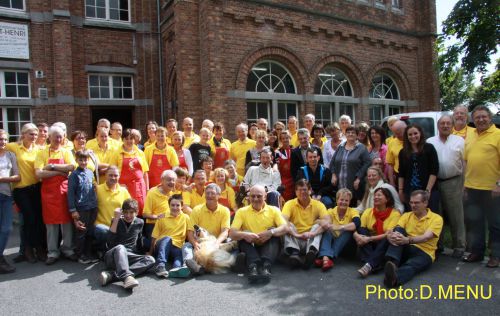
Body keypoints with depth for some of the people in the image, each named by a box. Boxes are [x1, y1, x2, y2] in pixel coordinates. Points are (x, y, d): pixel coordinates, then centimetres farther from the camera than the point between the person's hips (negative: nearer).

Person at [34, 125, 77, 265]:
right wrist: (60, 172, -13)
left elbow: (71, 167, -11)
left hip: (64, 189, 1)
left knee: (66, 220, 7)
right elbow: (38, 173, -10)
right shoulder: (42, 153, 2)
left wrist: (52, 166, -13)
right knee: (51, 222, 6)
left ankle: (68, 249, 20)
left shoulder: (66, 152, 6)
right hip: (48, 191, -1)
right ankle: (52, 252, 17)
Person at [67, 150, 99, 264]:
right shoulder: (74, 175, -7)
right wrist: (73, 210, -10)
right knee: (81, 232, 5)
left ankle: (88, 253, 25)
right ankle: (80, 254, 19)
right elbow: (70, 193, -8)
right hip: (81, 208, -5)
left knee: (90, 232, 13)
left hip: (93, 207, 5)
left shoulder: (90, 172, 7)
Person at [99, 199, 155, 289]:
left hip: (129, 257, 3)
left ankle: (112, 274, -39)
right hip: (113, 256, -3)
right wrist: (116, 219, -18)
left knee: (150, 260, -25)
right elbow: (110, 243, -15)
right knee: (120, 247, -36)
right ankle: (127, 277, -61)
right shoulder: (117, 221, 0)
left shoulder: (140, 223, 8)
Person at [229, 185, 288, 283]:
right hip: (250, 247, 0)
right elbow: (232, 233, -7)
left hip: (268, 247, 0)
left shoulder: (273, 210, 7)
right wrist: (244, 235, -30)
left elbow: (285, 228, -8)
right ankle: (252, 266, -46)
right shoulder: (242, 211, 6)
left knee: (273, 231, -25)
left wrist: (271, 232, -29)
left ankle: (266, 266, -43)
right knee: (243, 235, -25)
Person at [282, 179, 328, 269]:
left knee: (318, 225, -22)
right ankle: (294, 253, -45)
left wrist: (312, 233, -33)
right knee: (288, 225, -23)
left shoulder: (318, 204, -1)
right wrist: (296, 235, -36)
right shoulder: (290, 204, -3)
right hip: (295, 240, 0)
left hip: (311, 240, 0)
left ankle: (312, 251, -45)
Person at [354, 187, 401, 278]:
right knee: (362, 230, -23)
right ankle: (375, 265, -36)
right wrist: (357, 235, -31)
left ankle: (369, 265, -44)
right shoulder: (368, 212, 3)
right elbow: (358, 229, -7)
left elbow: (389, 234, -21)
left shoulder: (395, 214, -8)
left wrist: (369, 239, -30)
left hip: (385, 246, -3)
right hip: (369, 246, 3)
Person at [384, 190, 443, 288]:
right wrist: (390, 235, -32)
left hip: (424, 253, -3)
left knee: (410, 266, -37)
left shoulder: (436, 218, 0)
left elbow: (426, 237, -18)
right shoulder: (406, 215, 13)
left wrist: (408, 240, -37)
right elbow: (397, 230, -6)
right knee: (398, 231, -25)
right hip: (405, 250, 4)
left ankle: (394, 278, -71)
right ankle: (392, 263, -46)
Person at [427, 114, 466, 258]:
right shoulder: (429, 142, 7)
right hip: (434, 183, 2)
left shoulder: (459, 141, 5)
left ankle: (459, 246, 15)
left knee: (456, 216, 4)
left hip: (454, 183, -1)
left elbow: (465, 162, 1)